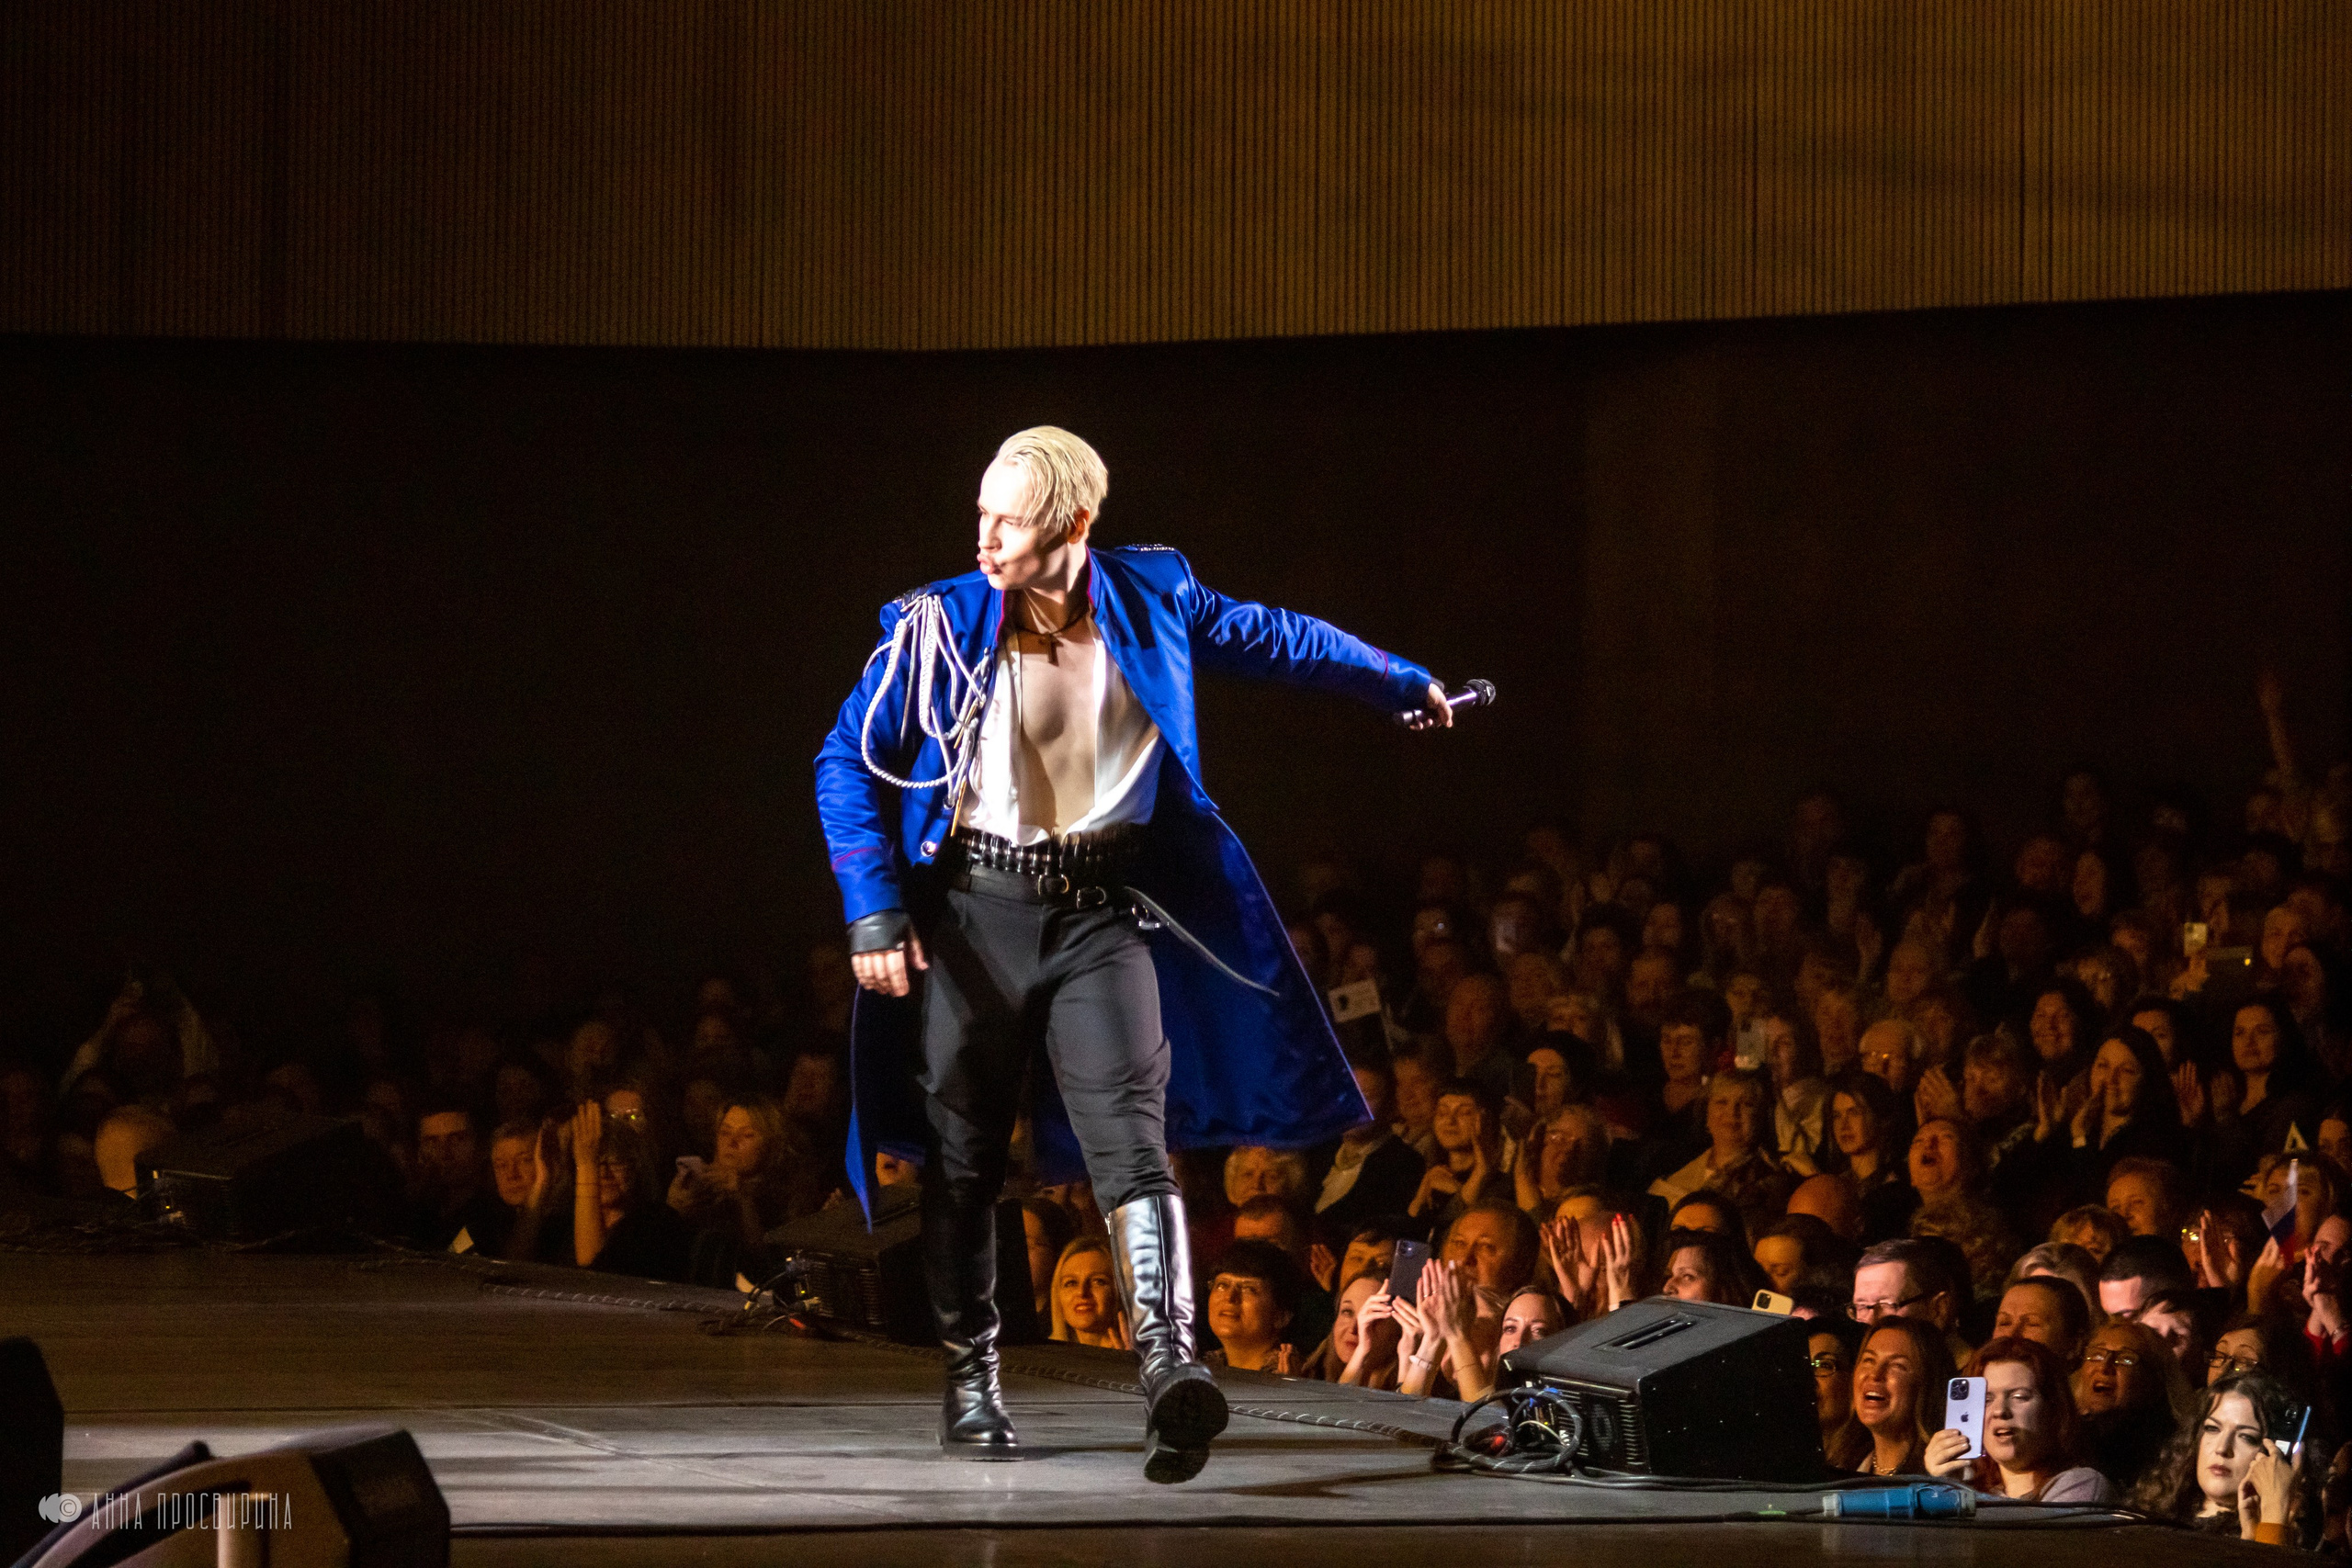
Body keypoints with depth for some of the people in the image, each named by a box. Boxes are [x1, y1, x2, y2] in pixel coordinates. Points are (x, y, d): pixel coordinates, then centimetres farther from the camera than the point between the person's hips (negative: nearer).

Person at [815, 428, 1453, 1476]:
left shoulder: (1151, 602, -2)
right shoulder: (941, 627, -7)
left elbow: (1273, 640, 15)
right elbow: (849, 763, -4)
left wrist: (1401, 684, 29)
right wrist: (874, 914, -13)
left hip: (1102, 916, 0)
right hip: (974, 911, 0)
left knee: (1131, 1141, -17)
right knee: (963, 1158, 8)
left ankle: (1170, 1365, -31)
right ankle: (970, 1385, 23)